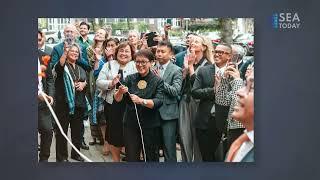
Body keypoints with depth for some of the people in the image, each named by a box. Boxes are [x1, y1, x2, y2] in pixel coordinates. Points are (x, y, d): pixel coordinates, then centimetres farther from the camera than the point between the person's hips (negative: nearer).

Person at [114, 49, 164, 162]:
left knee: (151, 157, 9)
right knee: (131, 157, 9)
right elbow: (117, 99, -1)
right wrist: (120, 92, -23)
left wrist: (141, 101, -32)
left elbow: (158, 102, -16)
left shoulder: (157, 81, -3)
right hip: (130, 124, 2)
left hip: (150, 126, -2)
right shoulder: (130, 79, 5)